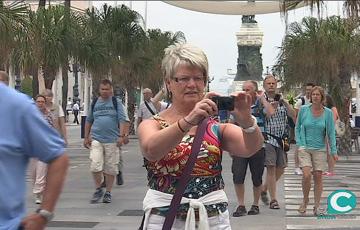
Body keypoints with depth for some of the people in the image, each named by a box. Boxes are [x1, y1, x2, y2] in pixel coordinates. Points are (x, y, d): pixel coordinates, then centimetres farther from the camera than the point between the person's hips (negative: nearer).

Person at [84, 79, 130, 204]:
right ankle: (98, 189, 10)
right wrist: (86, 137, 17)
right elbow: (88, 121, 20)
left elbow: (123, 120, -2)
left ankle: (108, 192, 18)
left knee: (110, 168, 4)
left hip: (112, 140, -1)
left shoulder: (116, 103, 4)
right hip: (96, 139, 2)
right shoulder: (95, 103, 11)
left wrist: (122, 136, -13)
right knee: (95, 166, -10)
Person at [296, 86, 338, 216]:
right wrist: (299, 144, 0)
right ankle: (305, 200, 9)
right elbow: (297, 128, 9)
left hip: (320, 149, 1)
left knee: (318, 177, 1)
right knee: (306, 175, -15)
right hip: (305, 148, -1)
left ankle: (317, 207, 10)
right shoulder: (304, 110, -1)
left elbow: (331, 132, 1)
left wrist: (333, 151, -2)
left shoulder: (328, 113, -1)